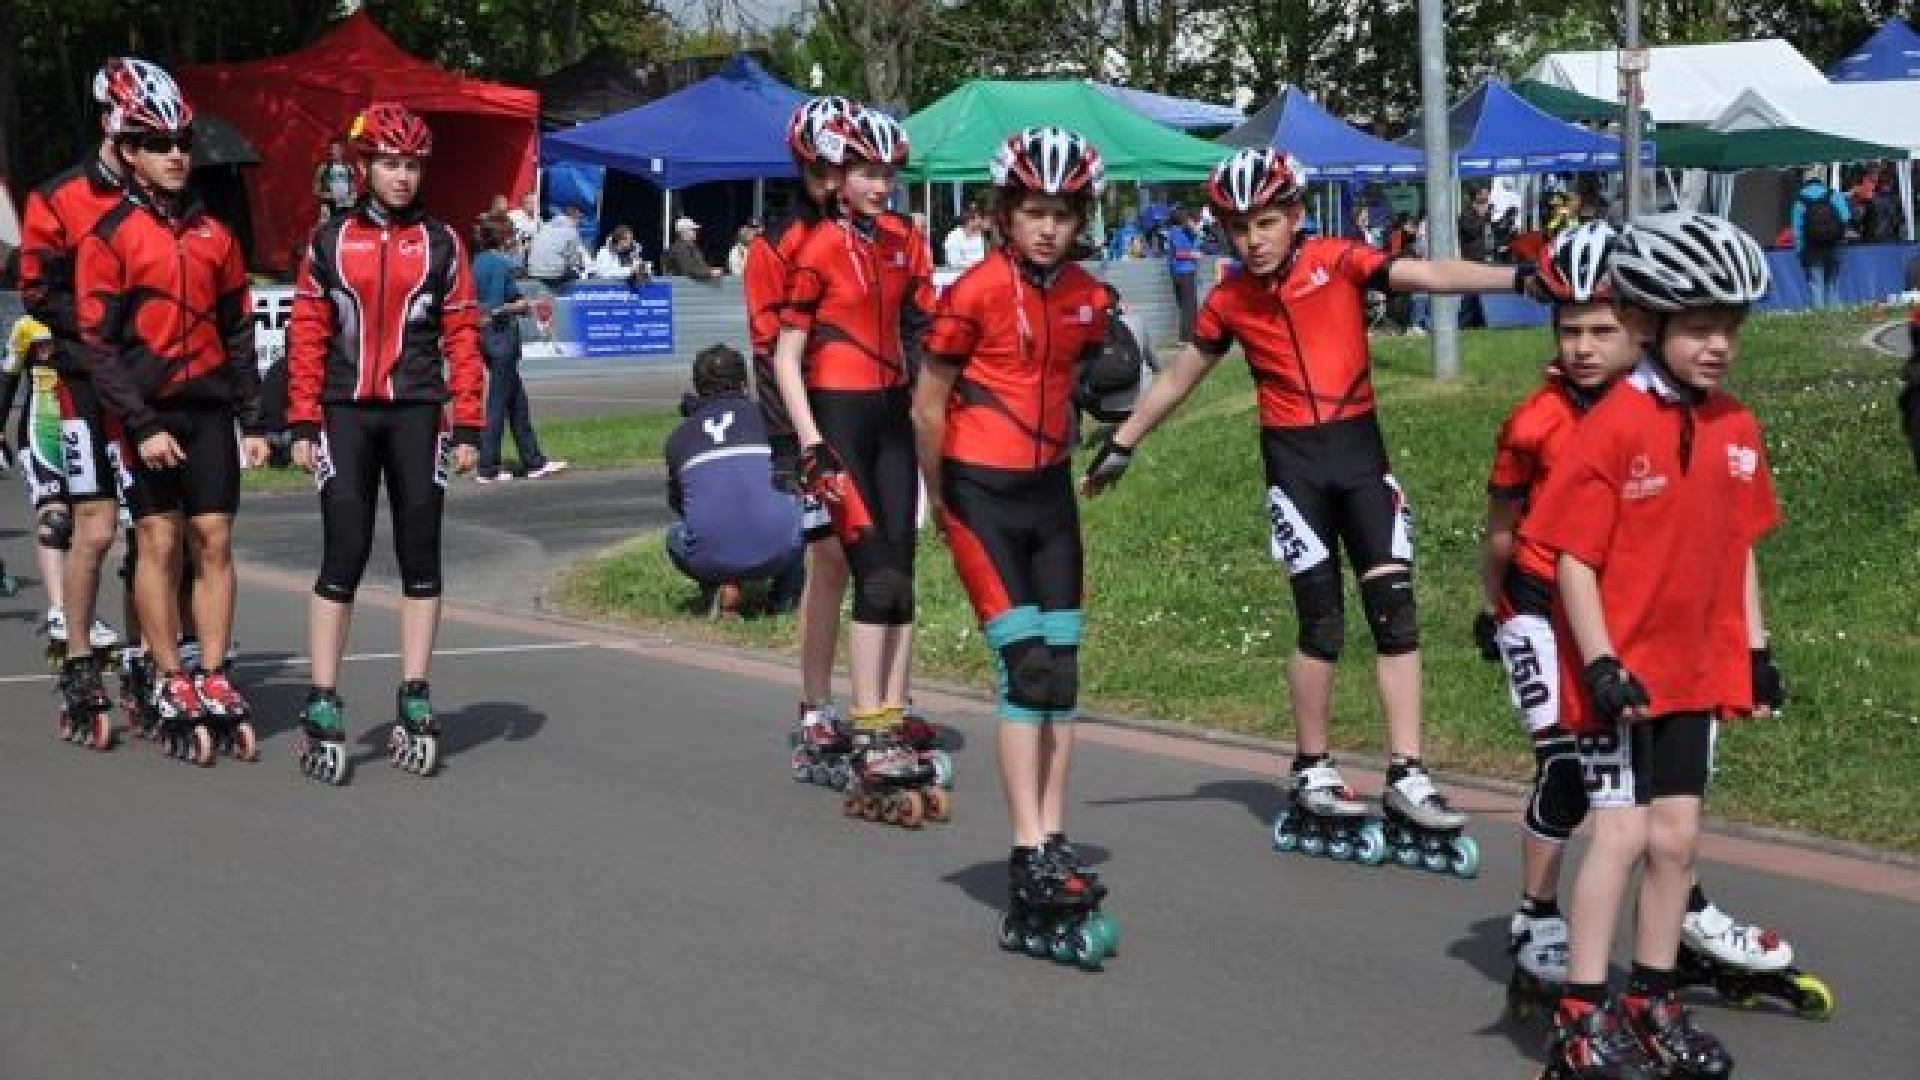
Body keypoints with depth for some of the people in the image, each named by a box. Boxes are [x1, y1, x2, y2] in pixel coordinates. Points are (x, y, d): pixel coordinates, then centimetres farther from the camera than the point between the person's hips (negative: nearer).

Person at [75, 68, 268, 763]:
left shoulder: (214, 236, 11)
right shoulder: (110, 237, -3)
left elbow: (238, 334, 14)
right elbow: (99, 344, -7)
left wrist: (253, 422, 9)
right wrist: (142, 425, -14)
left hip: (208, 407, 4)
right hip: (144, 412, -4)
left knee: (213, 541, 0)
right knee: (159, 542, -1)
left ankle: (215, 686, 5)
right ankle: (171, 692, 4)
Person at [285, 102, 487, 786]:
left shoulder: (440, 243, 6)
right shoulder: (331, 242, 6)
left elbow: (461, 337, 4)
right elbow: (306, 336, 5)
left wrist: (468, 426, -1)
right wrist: (303, 424, -1)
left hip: (416, 414, 1)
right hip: (346, 414, -1)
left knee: (420, 558, 4)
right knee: (343, 557, -6)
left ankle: (413, 704, 12)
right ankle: (322, 710, -3)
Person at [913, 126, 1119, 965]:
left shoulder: (1087, 300, 3)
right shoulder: (975, 293, -13)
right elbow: (928, 406, -5)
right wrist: (940, 501, 3)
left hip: (1049, 493, 6)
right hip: (981, 495, -6)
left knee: (1060, 672, 4)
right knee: (1024, 667, -12)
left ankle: (1052, 848, 11)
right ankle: (1031, 864, -10)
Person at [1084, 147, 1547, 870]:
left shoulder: (1338, 261, -4)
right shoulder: (1229, 302, 3)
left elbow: (1426, 275, -16)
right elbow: (1177, 378, 16)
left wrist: (1518, 277, -29)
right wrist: (1121, 443, 22)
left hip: (1358, 447, 0)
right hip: (1292, 459, 0)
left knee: (1395, 609, -5)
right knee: (1322, 623, -2)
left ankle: (1406, 778, -3)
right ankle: (1312, 776, 12)